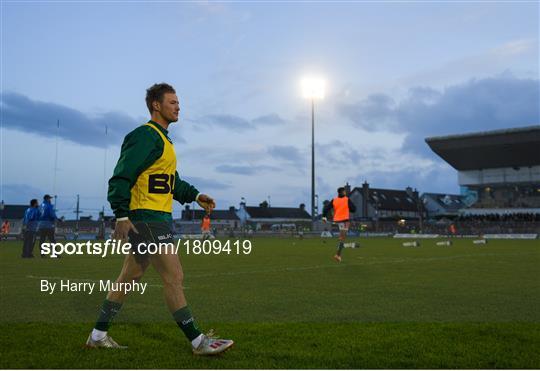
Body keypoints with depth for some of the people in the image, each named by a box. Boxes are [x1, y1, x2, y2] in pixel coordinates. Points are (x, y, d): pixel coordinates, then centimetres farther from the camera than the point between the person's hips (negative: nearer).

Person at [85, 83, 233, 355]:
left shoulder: (161, 138, 21)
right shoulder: (146, 135, -11)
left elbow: (173, 181, 26)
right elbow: (121, 177, -18)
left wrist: (195, 196, 15)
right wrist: (122, 215, -24)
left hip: (157, 219, 11)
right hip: (147, 218, -11)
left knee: (130, 277, 16)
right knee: (174, 277, -6)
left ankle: (98, 335, 27)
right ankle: (198, 341, 2)